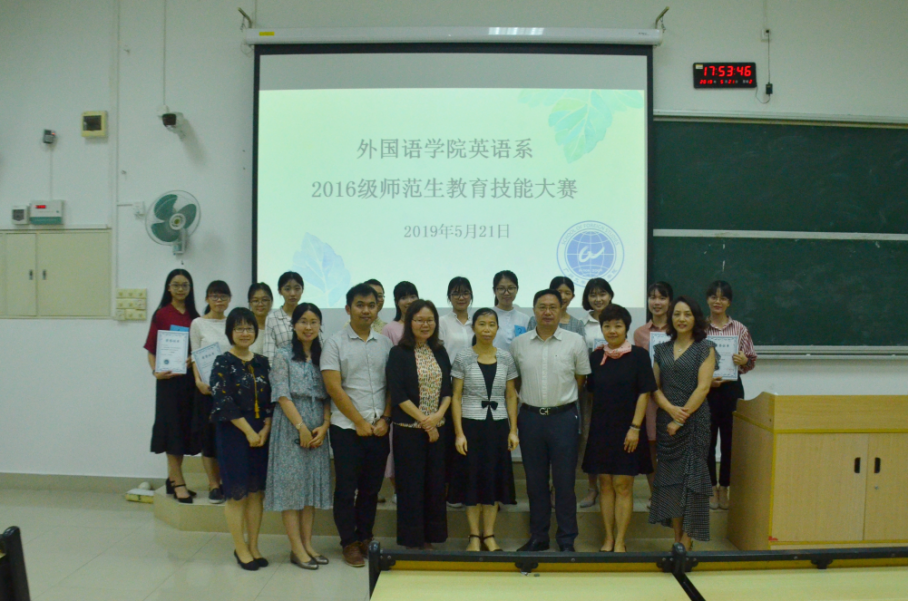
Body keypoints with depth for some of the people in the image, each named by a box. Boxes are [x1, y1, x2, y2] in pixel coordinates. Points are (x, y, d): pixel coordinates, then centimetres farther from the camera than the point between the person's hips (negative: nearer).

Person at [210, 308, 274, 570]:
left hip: (261, 435, 4)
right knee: (237, 493, 2)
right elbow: (224, 403, -13)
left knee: (256, 491, 9)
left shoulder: (263, 363, 9)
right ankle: (240, 548, 14)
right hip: (233, 434, -4)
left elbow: (271, 400, 6)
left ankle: (253, 546, 19)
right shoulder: (223, 363, -5)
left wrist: (265, 430, -7)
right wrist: (249, 432, -14)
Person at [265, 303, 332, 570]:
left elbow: (327, 396, 8)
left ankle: (307, 544, 16)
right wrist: (301, 427, -14)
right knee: (291, 483, -3)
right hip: (290, 427, -5)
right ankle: (297, 549, 3)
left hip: (318, 429, 5)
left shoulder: (322, 357, 12)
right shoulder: (283, 356, -2)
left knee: (313, 483, 7)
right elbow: (282, 396, -9)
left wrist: (324, 426, -5)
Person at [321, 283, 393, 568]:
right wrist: (360, 422, -10)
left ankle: (365, 537, 25)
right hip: (347, 427, -3)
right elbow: (333, 387, -9)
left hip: (379, 428, 3)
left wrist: (385, 419, -4)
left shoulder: (385, 343, 8)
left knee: (371, 487, 11)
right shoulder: (335, 343, -3)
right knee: (346, 488, 4)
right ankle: (349, 543, 16)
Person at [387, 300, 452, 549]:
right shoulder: (399, 353, -5)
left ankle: (429, 538, 20)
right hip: (409, 429, -4)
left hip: (437, 428, 5)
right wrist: (424, 421, -12)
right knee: (411, 485, 1)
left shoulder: (440, 352, 9)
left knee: (435, 484, 7)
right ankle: (412, 541, 13)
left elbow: (447, 389, 8)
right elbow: (398, 395, -11)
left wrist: (438, 415, -9)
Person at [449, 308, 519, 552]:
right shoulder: (463, 358, -3)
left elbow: (511, 396, 7)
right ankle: (474, 536, 16)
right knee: (472, 480, 3)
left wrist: (513, 430, 1)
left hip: (498, 425, 2)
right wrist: (459, 433, -10)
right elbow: (456, 397, -4)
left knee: (495, 479, 6)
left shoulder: (506, 358, 4)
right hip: (471, 424, -2)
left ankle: (489, 535, 19)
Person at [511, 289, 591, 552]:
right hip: (530, 417, 2)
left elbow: (581, 379, 6)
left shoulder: (575, 342, -2)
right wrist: (531, 399, 8)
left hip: (563, 416, -2)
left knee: (564, 482, 4)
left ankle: (567, 540, 18)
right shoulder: (519, 344, 3)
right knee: (535, 481, 11)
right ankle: (538, 536, 24)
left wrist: (562, 399, 7)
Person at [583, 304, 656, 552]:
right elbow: (590, 391, 11)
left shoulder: (638, 355, -4)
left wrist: (635, 427, -12)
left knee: (623, 485, 0)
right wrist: (590, 424, 4)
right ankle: (608, 539, 16)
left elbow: (644, 393, -6)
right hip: (601, 429, 3)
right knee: (605, 484, 8)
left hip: (627, 429, -3)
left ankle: (620, 542, 8)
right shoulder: (595, 357, 6)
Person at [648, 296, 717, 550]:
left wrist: (682, 418, -13)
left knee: (691, 478, -3)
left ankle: (687, 542, 4)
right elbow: (654, 386, 6)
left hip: (694, 420, -4)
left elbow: (703, 387, -9)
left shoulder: (705, 348, 0)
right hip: (666, 419, 4)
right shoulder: (662, 349, 11)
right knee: (670, 479, 6)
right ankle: (676, 539, 15)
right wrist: (670, 409, -11)